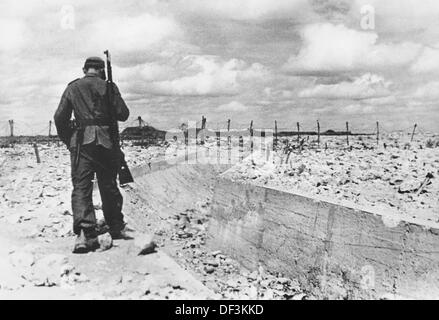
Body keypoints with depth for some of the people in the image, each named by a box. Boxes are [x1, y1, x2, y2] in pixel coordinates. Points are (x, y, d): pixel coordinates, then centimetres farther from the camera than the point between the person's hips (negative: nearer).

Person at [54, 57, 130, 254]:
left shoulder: (72, 88, 9)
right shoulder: (108, 87, 4)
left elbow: (60, 118, 6)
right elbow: (123, 114, -1)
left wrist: (68, 141, 17)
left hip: (81, 141, 0)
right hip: (106, 141, 0)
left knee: (81, 186, -3)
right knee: (109, 185, 12)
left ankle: (85, 233, -18)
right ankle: (116, 228, 23)